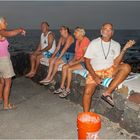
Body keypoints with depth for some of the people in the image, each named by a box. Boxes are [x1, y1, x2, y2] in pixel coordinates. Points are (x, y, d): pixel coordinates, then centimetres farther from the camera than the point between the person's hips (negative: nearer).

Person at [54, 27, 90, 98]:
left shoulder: (85, 41, -17)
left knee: (69, 69, -23)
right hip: (78, 60, 9)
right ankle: (62, 87, 0)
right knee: (64, 67, -6)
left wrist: (75, 62, -18)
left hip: (85, 62, -9)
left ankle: (67, 89, -10)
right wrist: (73, 60, 2)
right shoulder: (77, 41, 11)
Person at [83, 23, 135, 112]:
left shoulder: (116, 45, 4)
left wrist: (125, 49, -19)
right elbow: (87, 61, -4)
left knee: (126, 67, -25)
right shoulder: (94, 43, -1)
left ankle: (107, 93, -26)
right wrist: (94, 76, -16)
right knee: (88, 91, -21)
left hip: (110, 70, 2)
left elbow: (116, 63, -8)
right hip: (95, 71, -1)